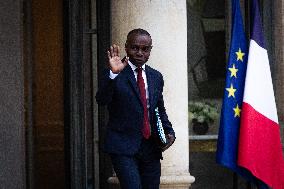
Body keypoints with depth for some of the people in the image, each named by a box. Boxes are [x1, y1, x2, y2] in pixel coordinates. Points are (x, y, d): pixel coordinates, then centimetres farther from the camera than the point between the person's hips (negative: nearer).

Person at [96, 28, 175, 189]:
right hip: (124, 146, -6)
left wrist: (169, 132, 6)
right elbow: (102, 100, -21)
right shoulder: (113, 75, -5)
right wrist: (113, 74, -34)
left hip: (151, 147, 6)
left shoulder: (156, 77, 13)